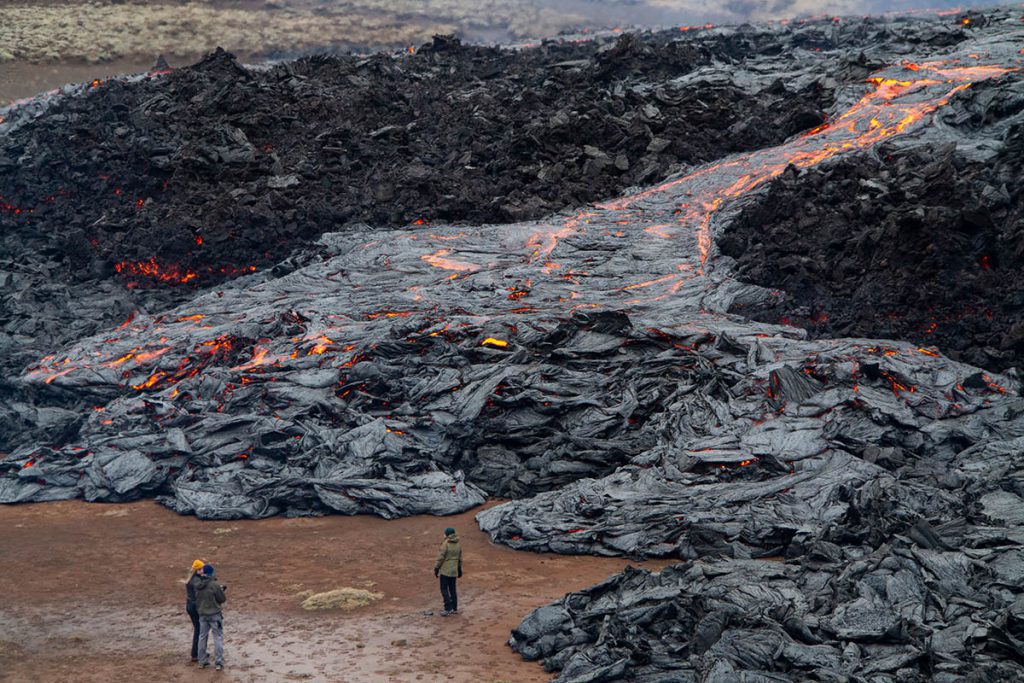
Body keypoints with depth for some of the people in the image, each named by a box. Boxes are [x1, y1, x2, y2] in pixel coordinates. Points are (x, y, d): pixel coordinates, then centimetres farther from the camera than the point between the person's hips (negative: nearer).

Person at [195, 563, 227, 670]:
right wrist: (220, 590, 9)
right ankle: (219, 662, -2)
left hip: (202, 614, 5)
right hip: (215, 615, -5)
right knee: (218, 637, 1)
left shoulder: (197, 586, -1)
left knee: (202, 637, 15)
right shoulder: (214, 585, -17)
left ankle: (202, 661, 20)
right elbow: (222, 599, -11)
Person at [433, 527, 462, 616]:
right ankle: (454, 608, 16)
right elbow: (460, 558, 13)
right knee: (452, 589, 13)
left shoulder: (445, 544, -15)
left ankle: (448, 608, -9)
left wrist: (436, 568, -6)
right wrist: (460, 570, 22)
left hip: (445, 571, -7)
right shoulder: (458, 545, 7)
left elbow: (440, 558, -14)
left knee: (444, 589, -2)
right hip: (454, 571, 7)